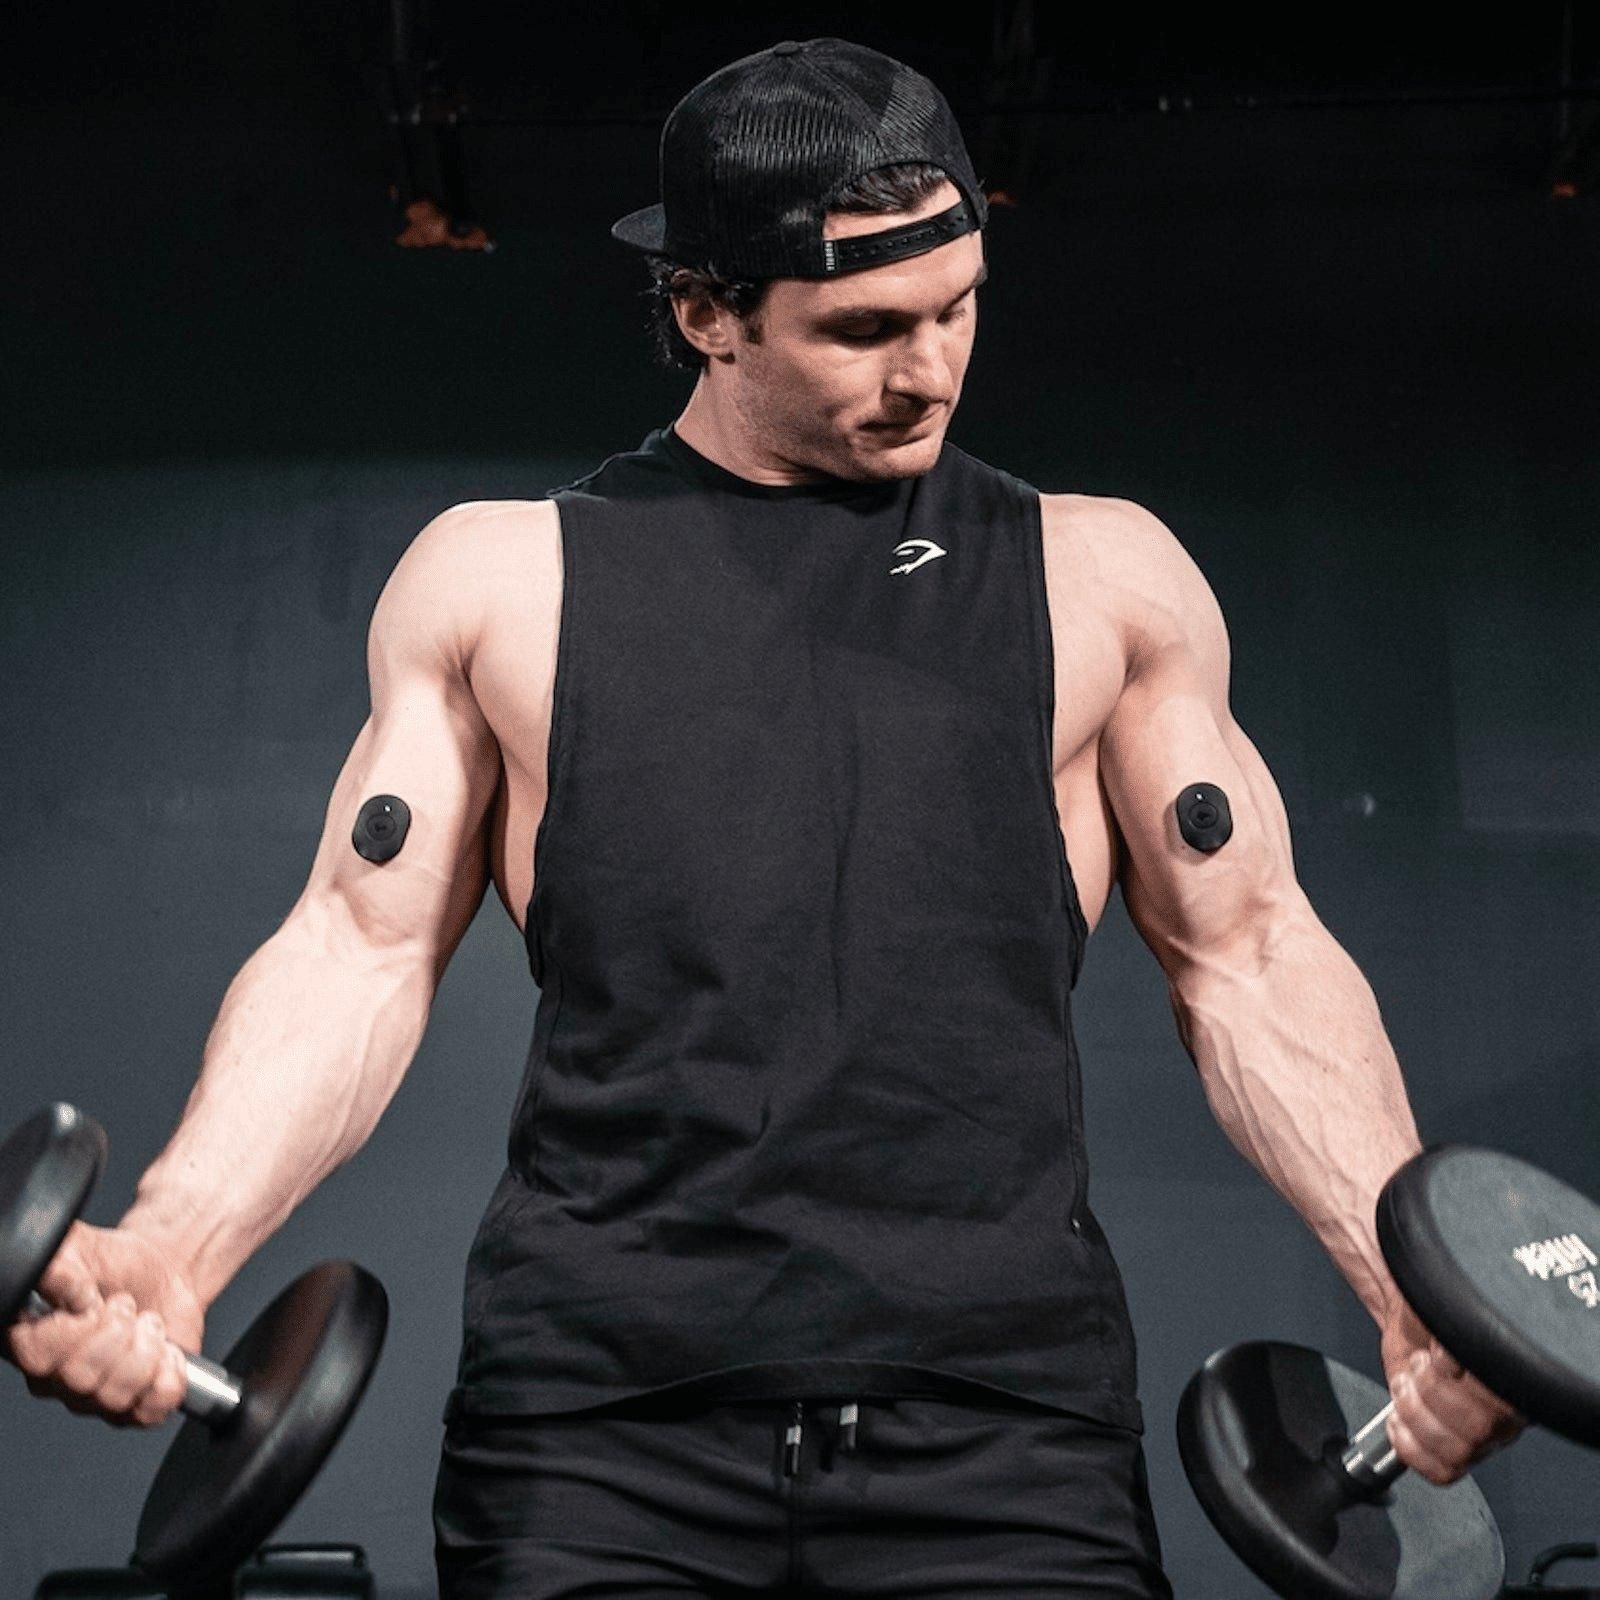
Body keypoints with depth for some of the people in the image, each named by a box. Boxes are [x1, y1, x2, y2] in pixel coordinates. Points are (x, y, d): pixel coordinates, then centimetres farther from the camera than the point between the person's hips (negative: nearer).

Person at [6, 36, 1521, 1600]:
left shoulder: (1102, 576, 13)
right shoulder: (497, 577, 11)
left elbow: (1247, 957, 11)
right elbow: (363, 947, 8)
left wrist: (1417, 1278, -4)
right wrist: (172, 1247, -8)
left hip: (998, 1407, 1)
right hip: (599, 1424, 0)